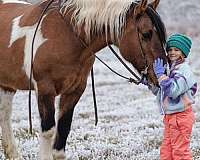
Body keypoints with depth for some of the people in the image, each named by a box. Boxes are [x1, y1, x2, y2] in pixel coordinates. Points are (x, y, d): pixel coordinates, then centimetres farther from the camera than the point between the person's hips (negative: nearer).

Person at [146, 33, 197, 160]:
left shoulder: (184, 70, -15)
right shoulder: (170, 69, 12)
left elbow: (173, 90, -28)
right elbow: (158, 91, 22)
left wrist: (160, 74, -24)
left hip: (181, 115, -9)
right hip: (169, 116, 9)